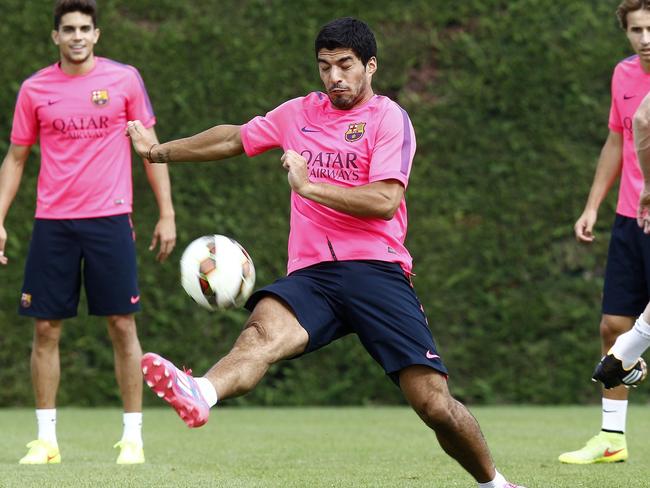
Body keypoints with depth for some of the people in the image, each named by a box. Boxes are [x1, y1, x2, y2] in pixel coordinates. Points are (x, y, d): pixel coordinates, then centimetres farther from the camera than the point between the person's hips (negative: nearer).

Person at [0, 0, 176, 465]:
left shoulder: (124, 79, 2)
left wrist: (166, 214, 1)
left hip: (109, 218, -1)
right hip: (52, 224, 1)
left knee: (122, 326, -3)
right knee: (46, 329, 1)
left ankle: (133, 437, 4)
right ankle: (46, 439, 9)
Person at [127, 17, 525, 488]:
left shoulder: (389, 117, 3)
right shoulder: (299, 113, 18)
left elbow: (384, 201, -11)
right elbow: (234, 138, 34)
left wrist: (310, 186, -12)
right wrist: (161, 151, 40)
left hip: (376, 269, -3)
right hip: (311, 273, 3)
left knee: (433, 402, -13)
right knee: (264, 328, -33)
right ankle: (199, 396, -63)